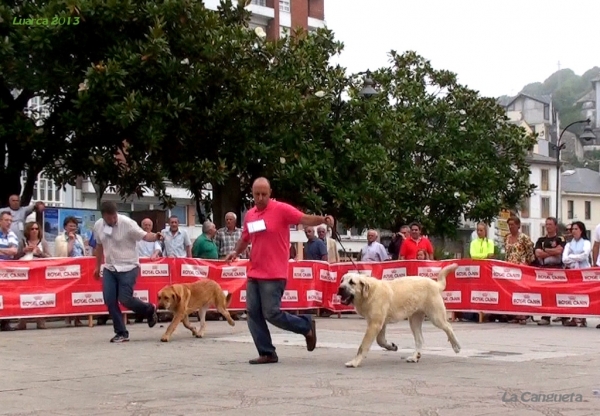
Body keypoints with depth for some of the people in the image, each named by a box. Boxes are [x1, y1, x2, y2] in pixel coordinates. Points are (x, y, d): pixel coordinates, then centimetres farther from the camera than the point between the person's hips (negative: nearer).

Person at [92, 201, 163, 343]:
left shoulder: (127, 223, -17)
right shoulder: (98, 226, -1)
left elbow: (144, 236, -17)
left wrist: (155, 237, -39)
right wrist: (97, 267, 21)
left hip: (128, 267, -5)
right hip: (109, 268, 5)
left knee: (125, 299, -12)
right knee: (109, 300, -2)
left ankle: (149, 310, 18)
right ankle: (121, 333, 10)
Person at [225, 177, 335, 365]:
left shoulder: (281, 209, -8)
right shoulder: (249, 215, 12)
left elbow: (305, 219, -15)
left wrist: (323, 220, -32)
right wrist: (236, 252, 7)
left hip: (274, 275, -7)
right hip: (253, 274, 7)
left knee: (272, 314, -9)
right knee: (253, 313, 3)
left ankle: (307, 325, 14)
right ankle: (267, 353, 10)